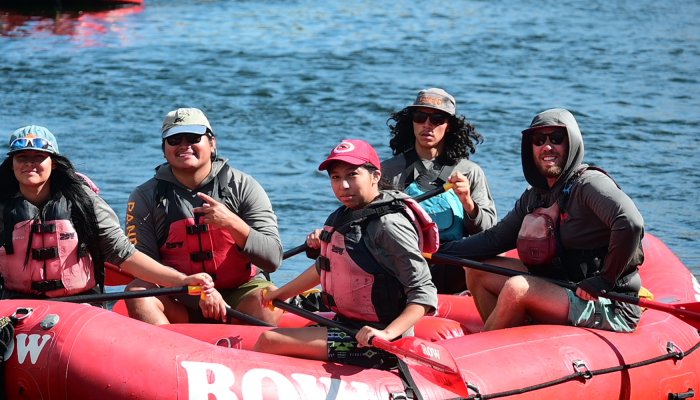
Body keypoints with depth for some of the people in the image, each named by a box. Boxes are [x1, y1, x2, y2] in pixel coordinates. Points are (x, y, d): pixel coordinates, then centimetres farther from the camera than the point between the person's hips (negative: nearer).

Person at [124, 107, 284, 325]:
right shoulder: (145, 197, 1)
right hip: (180, 307, 0)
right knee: (137, 292, -28)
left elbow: (273, 260, -6)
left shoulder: (243, 186, 0)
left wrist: (233, 223, -22)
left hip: (239, 297, 0)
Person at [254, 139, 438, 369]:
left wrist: (387, 334, -35)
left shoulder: (389, 225, -18)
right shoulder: (343, 217, 9)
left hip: (370, 340, -10)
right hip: (347, 324, 10)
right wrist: (281, 294, 37)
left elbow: (424, 294, -22)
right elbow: (324, 267, 28)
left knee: (269, 341, -16)